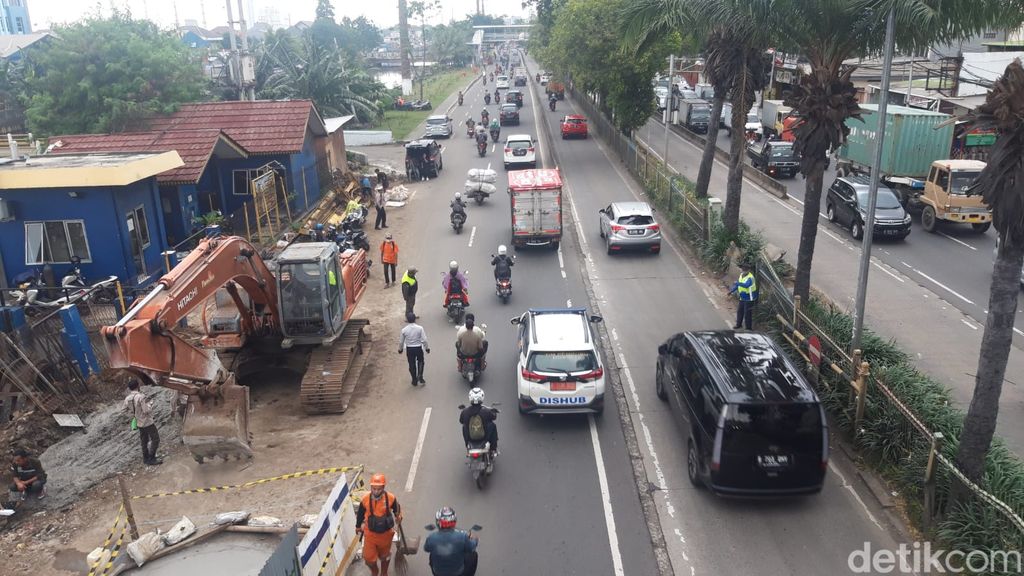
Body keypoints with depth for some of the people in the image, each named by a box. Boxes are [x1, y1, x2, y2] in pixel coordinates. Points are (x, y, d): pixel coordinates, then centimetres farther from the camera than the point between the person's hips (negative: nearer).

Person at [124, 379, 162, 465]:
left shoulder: (127, 398, -6)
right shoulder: (141, 397, -28)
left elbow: (126, 409, 9)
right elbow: (147, 410, -27)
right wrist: (150, 403, -10)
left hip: (139, 422, 7)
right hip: (147, 422, -7)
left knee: (144, 440, 20)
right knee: (155, 439, 3)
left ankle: (146, 458, 30)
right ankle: (151, 459, 2)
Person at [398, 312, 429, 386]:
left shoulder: (404, 330, -12)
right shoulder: (420, 328, -16)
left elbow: (401, 341, -1)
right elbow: (424, 340, -13)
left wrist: (400, 349, 16)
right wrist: (427, 348, 2)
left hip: (409, 349, 1)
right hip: (418, 348, -1)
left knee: (412, 365, 16)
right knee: (420, 362, 25)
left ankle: (415, 381, 27)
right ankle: (420, 377, 12)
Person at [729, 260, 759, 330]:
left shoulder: (750, 278, -25)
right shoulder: (741, 275, 3)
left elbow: (746, 285, -44)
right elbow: (738, 285, 15)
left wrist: (738, 283, -52)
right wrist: (732, 290, 9)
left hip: (749, 299, -8)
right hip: (742, 298, 8)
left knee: (747, 314, 0)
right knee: (740, 311, 20)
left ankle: (748, 328, 14)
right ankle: (738, 324, 39)